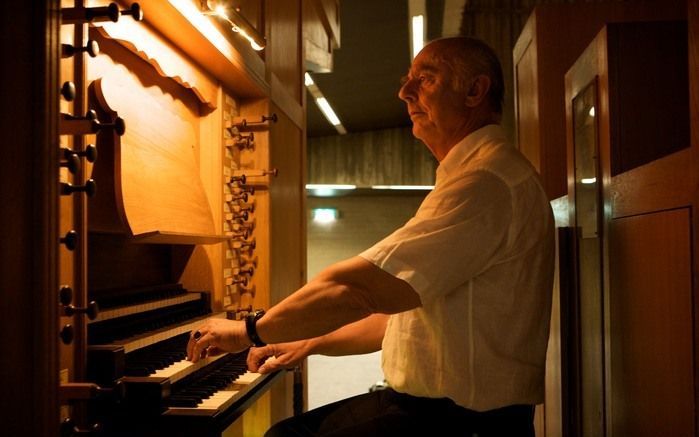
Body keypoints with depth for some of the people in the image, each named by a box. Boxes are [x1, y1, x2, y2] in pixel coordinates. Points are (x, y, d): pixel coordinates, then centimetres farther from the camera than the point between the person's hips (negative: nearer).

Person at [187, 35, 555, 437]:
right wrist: (312, 343, 16)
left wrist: (250, 331, -11)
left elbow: (359, 289, -25)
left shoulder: (487, 180, -20)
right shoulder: (468, 175, 16)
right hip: (423, 399, 9)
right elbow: (406, 311, 19)